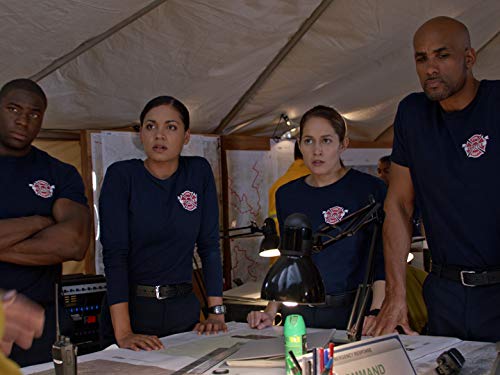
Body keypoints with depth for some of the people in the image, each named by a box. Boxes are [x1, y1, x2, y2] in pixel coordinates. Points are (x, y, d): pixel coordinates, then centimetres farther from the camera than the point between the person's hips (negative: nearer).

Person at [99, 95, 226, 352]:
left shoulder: (199, 172, 1)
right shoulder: (121, 175, -8)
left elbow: (209, 244, 2)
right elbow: (114, 253, -16)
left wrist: (217, 312, -5)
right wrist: (123, 332, -24)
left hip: (183, 310, 3)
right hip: (130, 308, -3)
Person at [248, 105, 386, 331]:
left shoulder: (369, 189, -5)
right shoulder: (287, 195, 9)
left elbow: (383, 260, -8)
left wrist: (375, 312, -21)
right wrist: (270, 312, 5)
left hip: (351, 312, -4)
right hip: (297, 314, 4)